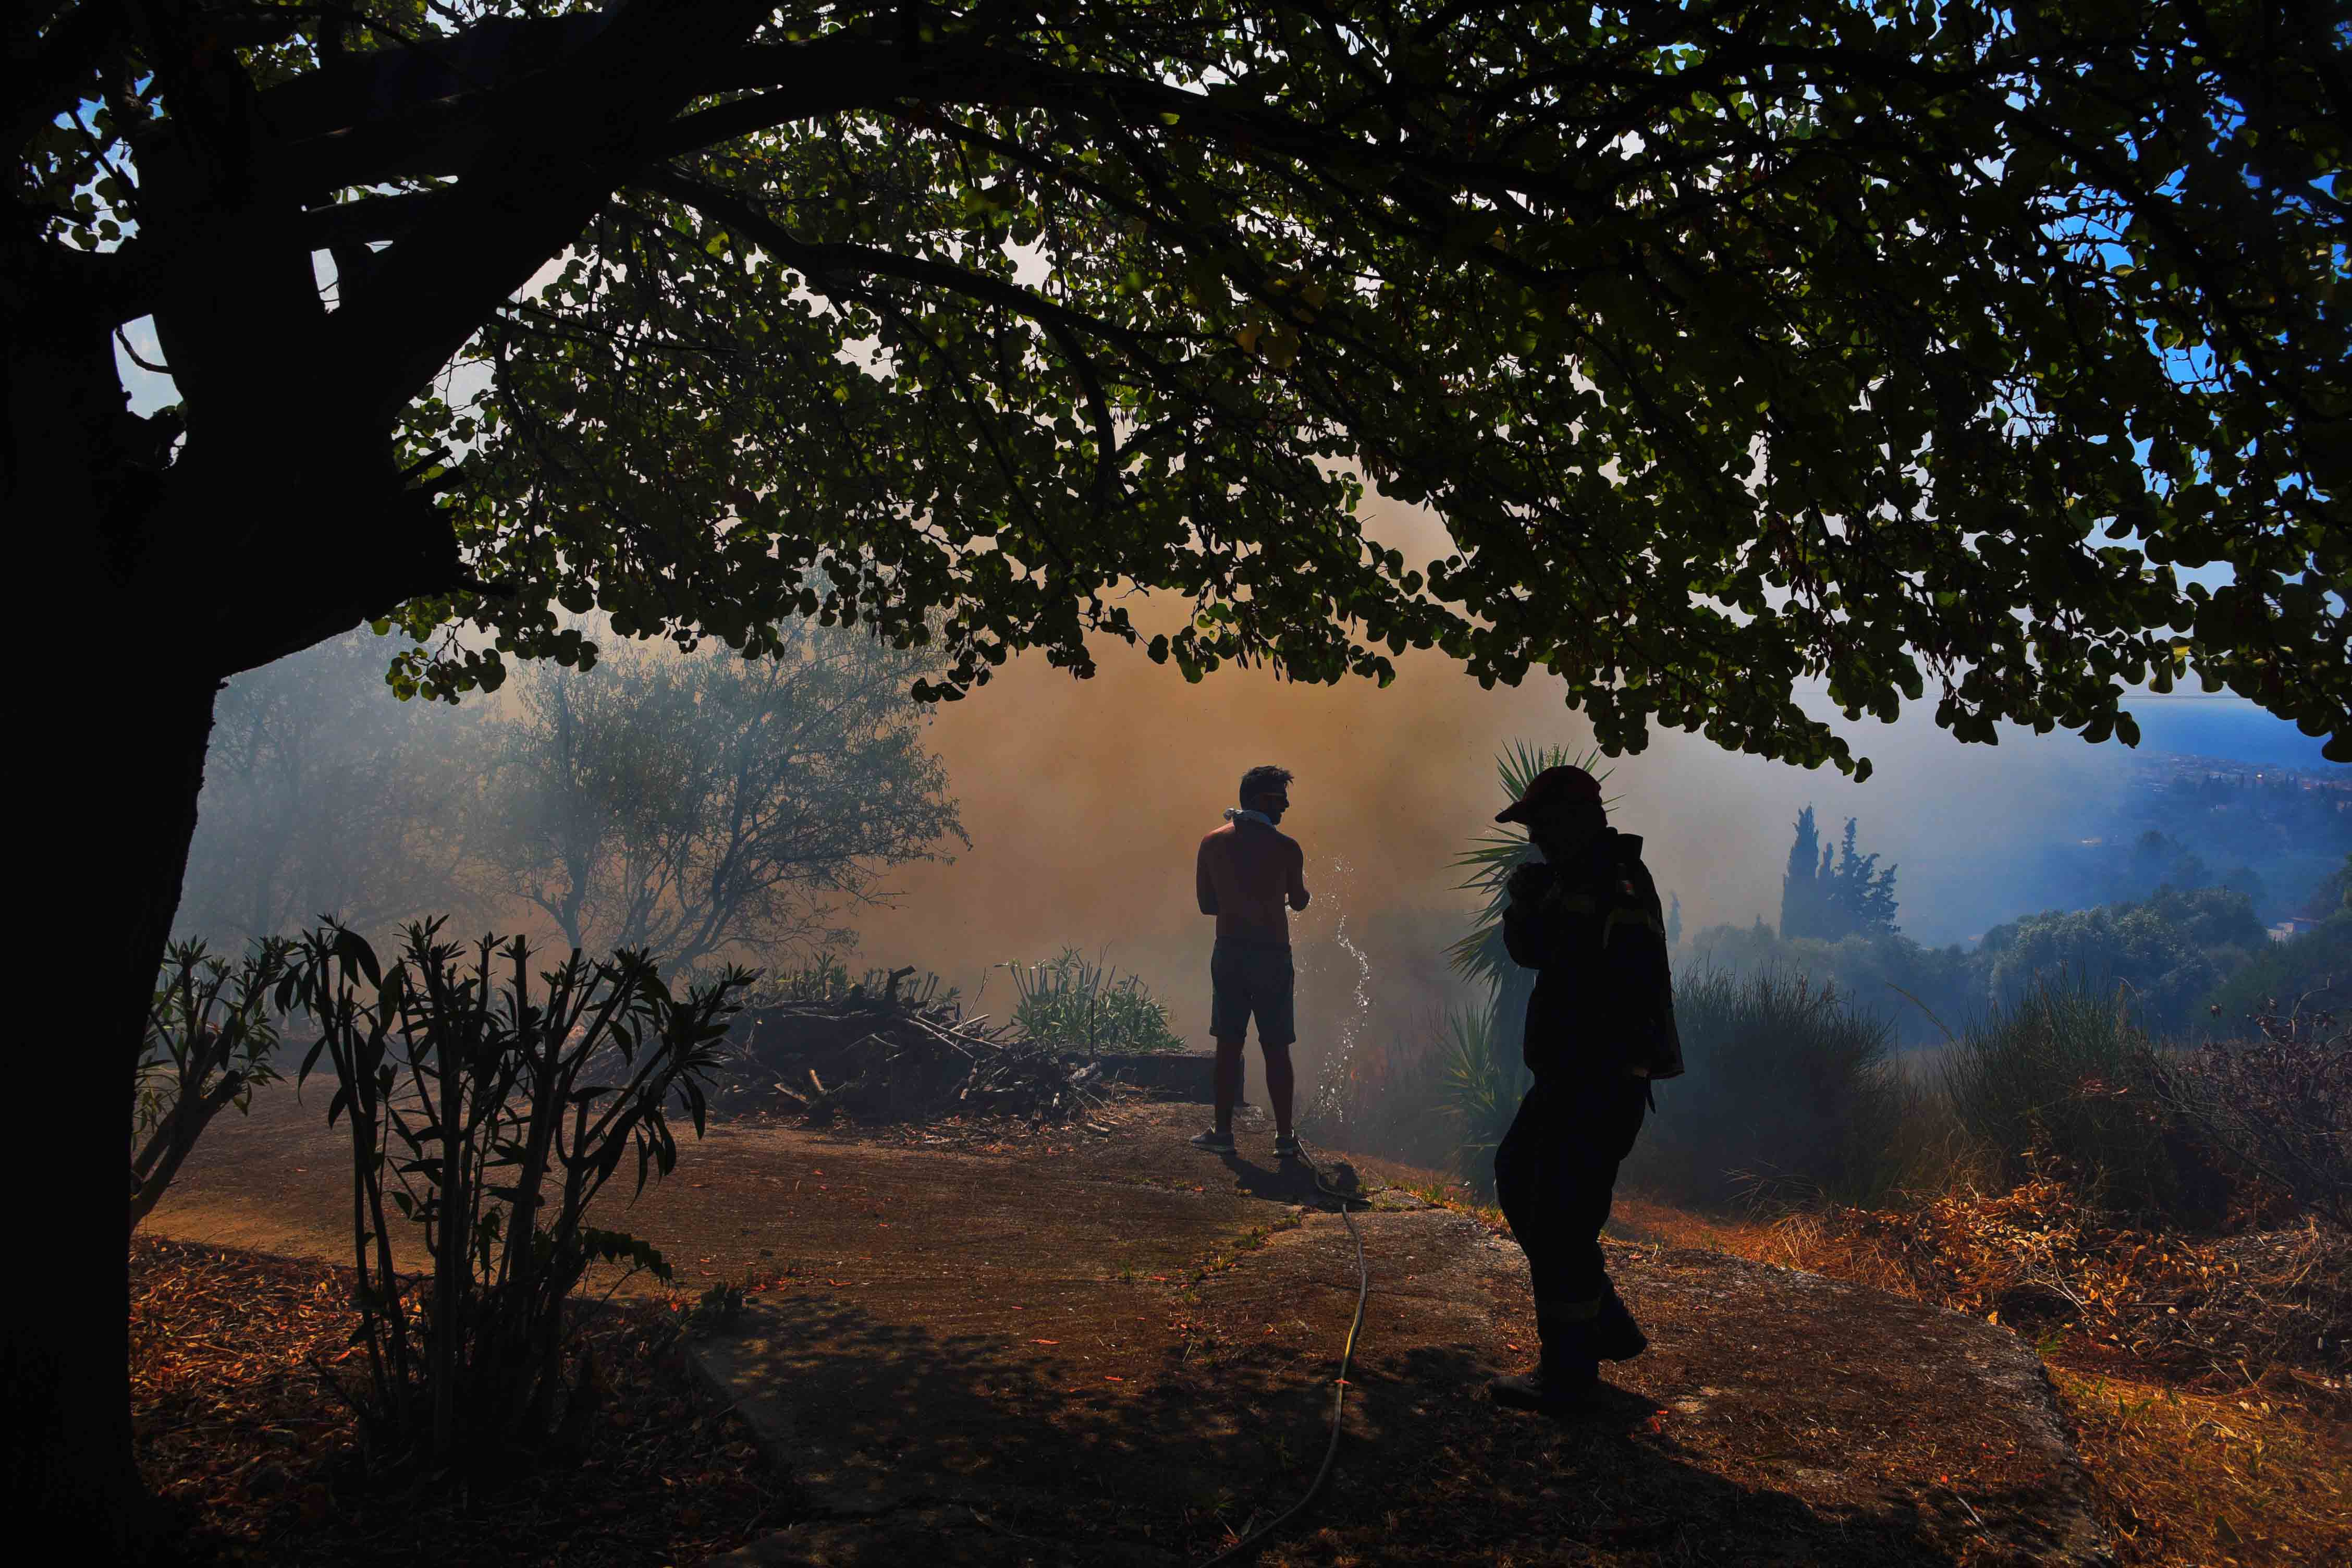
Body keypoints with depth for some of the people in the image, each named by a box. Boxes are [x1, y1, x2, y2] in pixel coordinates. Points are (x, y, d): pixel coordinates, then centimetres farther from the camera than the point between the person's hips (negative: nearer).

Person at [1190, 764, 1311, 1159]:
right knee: (1276, 1050, 5)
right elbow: (1299, 902, 10)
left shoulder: (1213, 843, 3)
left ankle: (1223, 1132, 11)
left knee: (1229, 1046, 9)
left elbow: (1207, 904, 8)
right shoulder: (1286, 848, -5)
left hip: (1229, 952, 2)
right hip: (1273, 955, -2)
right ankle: (1285, 1137, 10)